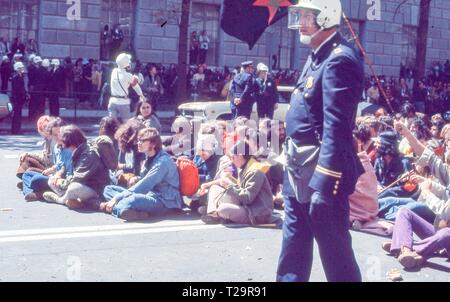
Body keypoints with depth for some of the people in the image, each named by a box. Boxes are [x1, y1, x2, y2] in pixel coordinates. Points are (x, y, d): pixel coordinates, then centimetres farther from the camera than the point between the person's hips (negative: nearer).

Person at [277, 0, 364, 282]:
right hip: (300, 167, 10)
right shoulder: (318, 55, 14)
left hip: (321, 168, -10)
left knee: (333, 244, 1)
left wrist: (324, 183, -28)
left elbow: (336, 128, -25)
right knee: (294, 242, 18)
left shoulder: (340, 59, -18)